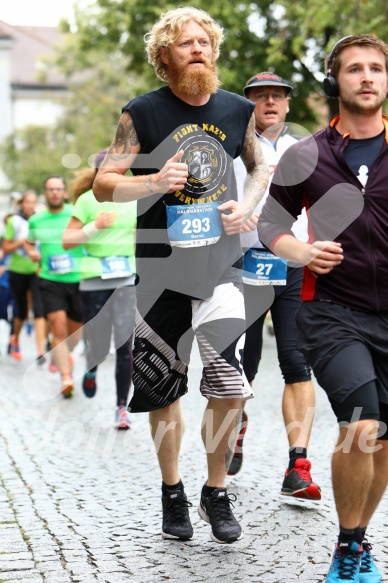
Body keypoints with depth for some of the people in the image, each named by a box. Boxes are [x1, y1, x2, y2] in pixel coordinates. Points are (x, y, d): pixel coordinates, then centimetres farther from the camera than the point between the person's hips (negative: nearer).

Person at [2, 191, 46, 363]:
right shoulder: (14, 222, -2)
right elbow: (6, 248, -1)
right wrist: (22, 242, -17)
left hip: (36, 272, 0)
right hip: (18, 272, 0)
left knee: (39, 310, -15)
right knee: (22, 311, 11)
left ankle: (40, 352, -18)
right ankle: (15, 339, 42)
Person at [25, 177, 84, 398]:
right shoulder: (36, 220, 6)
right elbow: (29, 242, 25)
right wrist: (31, 252, 4)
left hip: (78, 280, 0)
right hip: (51, 280, 0)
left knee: (76, 329, 14)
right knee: (58, 329, -13)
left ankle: (66, 355, 46)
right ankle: (66, 377, -12)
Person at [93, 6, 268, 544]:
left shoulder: (238, 110, 5)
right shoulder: (142, 113, -4)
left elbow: (260, 166, 21)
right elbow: (103, 184, -3)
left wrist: (247, 206, 1)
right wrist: (154, 182, -21)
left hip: (220, 267, 2)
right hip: (161, 270, -1)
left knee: (229, 387, -8)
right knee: (164, 389, 8)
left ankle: (217, 492, 14)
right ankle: (172, 493, 29)